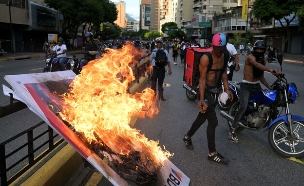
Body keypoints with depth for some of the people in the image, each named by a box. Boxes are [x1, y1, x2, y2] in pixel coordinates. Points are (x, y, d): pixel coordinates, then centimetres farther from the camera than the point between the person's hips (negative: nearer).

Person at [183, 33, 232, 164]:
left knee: (202, 117, 19)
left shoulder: (224, 56, 2)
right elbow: (202, 79, -20)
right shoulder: (205, 58, -20)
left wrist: (226, 89, 2)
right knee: (213, 121, -10)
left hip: (215, 90, 8)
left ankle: (187, 137, 41)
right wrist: (201, 98, -26)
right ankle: (212, 153, 1)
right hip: (205, 90, -8)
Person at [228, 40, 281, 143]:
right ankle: (232, 131, -18)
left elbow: (261, 76, 14)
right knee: (243, 107, -24)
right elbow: (257, 65, -39)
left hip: (257, 86, 8)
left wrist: (269, 87, 2)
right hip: (246, 86, -8)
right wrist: (270, 70, -56)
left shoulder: (263, 58, 10)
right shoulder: (250, 57, -15)